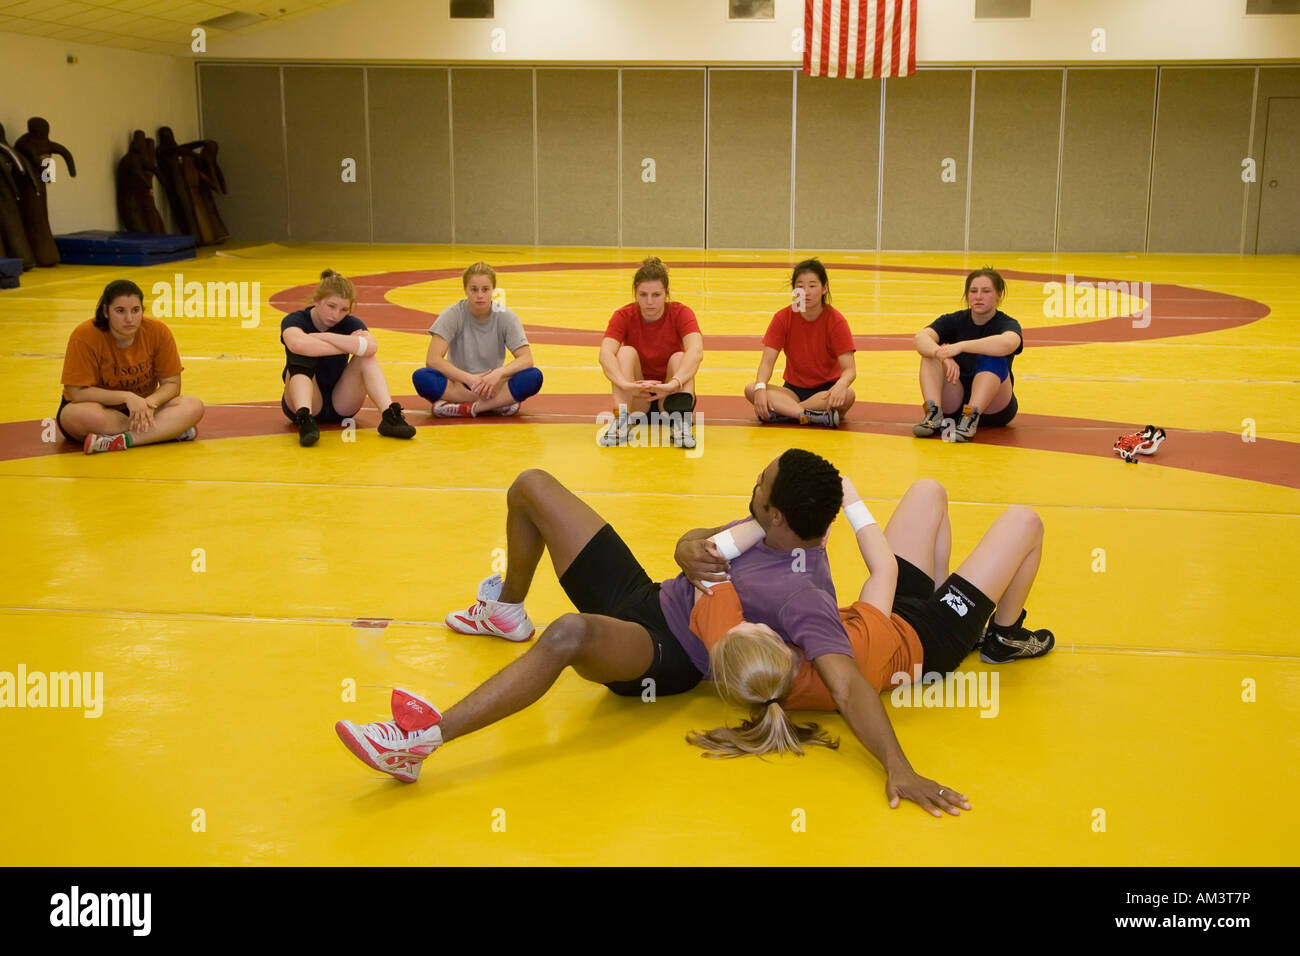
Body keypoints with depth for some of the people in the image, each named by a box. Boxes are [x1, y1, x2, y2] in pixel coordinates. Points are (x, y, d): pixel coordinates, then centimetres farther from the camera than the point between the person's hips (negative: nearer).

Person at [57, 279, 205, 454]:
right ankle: (171, 431, -28)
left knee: (193, 406, -22)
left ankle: (123, 440, -31)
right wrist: (126, 396, -29)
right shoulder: (84, 336, -21)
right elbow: (78, 392, -21)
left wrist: (149, 402, -26)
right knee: (85, 414, -40)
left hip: (140, 408, 3)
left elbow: (172, 384, -6)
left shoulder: (158, 331, -12)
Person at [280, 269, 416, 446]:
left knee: (366, 357, -17)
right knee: (302, 355, -27)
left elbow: (371, 346, -28)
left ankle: (389, 416, -32)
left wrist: (323, 336, -27)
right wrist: (349, 346, -27)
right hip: (302, 402, -2)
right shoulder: (295, 320, -9)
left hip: (339, 406, 3)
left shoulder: (350, 323, -2)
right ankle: (304, 419, -47)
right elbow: (297, 344, -37)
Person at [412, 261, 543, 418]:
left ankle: (464, 408, -30)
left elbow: (526, 359, -13)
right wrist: (469, 378, -31)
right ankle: (496, 404, -28)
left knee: (534, 377, -27)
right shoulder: (452, 315, -9)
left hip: (493, 385, 0)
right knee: (421, 377, -32)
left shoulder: (505, 317, -5)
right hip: (458, 384, 0)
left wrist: (499, 373, -32)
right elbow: (432, 359, -18)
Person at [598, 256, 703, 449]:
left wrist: (673, 383, -50)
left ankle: (679, 422, -40)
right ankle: (620, 422, -36)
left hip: (669, 396, 0)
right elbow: (605, 353, -29)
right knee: (626, 352, -24)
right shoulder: (624, 316, -10)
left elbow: (696, 351, -33)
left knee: (679, 358, -26)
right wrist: (625, 384, -48)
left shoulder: (681, 313, -12)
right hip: (636, 399, 1)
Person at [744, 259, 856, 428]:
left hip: (826, 389, -2)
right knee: (750, 390, -25)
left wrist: (840, 385, -42)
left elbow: (850, 368, -17)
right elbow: (767, 361, -11)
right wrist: (760, 388, -33)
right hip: (793, 390, 2)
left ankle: (782, 412, -29)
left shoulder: (835, 320, -10)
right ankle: (817, 416, -36)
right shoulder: (783, 318, -4)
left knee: (847, 395, -36)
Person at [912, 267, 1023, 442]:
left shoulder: (1007, 324, -5)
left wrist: (960, 346, -40)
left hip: (993, 410, -3)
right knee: (931, 351, -15)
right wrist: (944, 355, -38)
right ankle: (934, 414, -31)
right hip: (954, 405, 3)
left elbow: (1008, 343, -34)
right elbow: (920, 338, -18)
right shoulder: (954, 321, 3)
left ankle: (971, 418, -41)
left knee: (993, 356, -27)